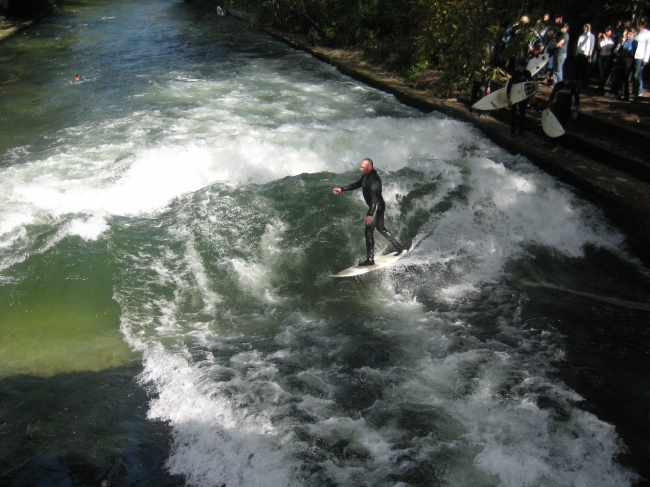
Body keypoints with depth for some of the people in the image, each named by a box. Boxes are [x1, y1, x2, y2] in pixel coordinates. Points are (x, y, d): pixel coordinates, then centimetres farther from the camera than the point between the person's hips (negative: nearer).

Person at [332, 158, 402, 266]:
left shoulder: (374, 179, -27)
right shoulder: (366, 176, 2)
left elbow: (375, 198, -33)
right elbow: (357, 185, 18)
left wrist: (370, 215, -39)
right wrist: (341, 189, 12)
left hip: (377, 206, -10)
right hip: (374, 206, 10)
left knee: (369, 231, -12)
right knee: (381, 228, 24)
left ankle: (370, 259, -10)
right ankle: (397, 247, 38)